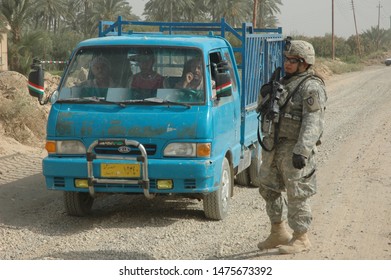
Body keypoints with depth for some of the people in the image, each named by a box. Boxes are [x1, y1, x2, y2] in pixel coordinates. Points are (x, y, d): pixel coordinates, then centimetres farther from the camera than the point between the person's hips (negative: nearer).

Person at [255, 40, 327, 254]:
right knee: (269, 189, 14)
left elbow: (313, 123, -22)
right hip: (273, 147, 9)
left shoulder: (311, 88, -13)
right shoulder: (284, 82, 16)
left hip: (294, 150, -9)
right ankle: (278, 233, 26)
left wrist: (302, 151, -30)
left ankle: (301, 238, 5)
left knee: (297, 194, -4)